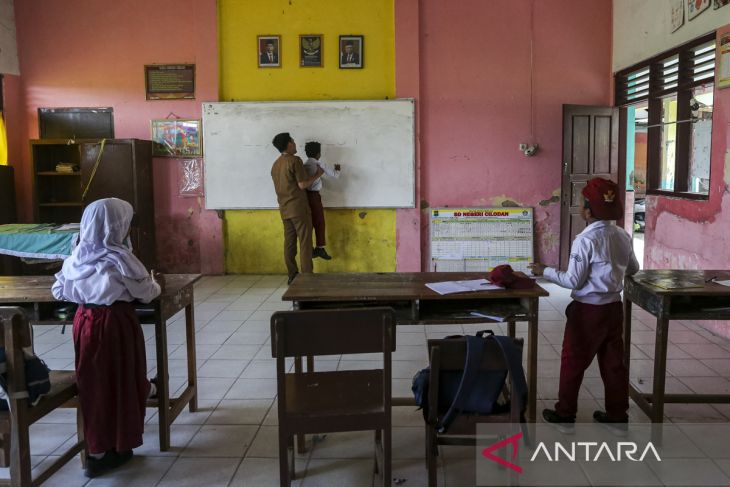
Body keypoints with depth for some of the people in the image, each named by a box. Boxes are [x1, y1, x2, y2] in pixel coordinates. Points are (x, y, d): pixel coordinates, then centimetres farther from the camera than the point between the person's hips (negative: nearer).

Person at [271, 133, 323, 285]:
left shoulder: (275, 164, 13)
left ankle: (292, 276, 10)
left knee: (289, 242, 8)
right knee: (305, 242, -4)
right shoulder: (295, 160, -11)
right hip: (298, 207, -7)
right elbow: (302, 185, -14)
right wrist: (317, 175, 0)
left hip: (284, 209, 7)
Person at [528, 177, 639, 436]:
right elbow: (633, 269, 15)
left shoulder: (585, 240, -19)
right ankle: (618, 417, 24)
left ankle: (565, 416, 18)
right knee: (613, 361, 15)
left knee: (573, 362, 7)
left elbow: (574, 281, -16)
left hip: (588, 310, -6)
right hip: (614, 307, 6)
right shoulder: (623, 236, 1)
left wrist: (545, 271, -6)